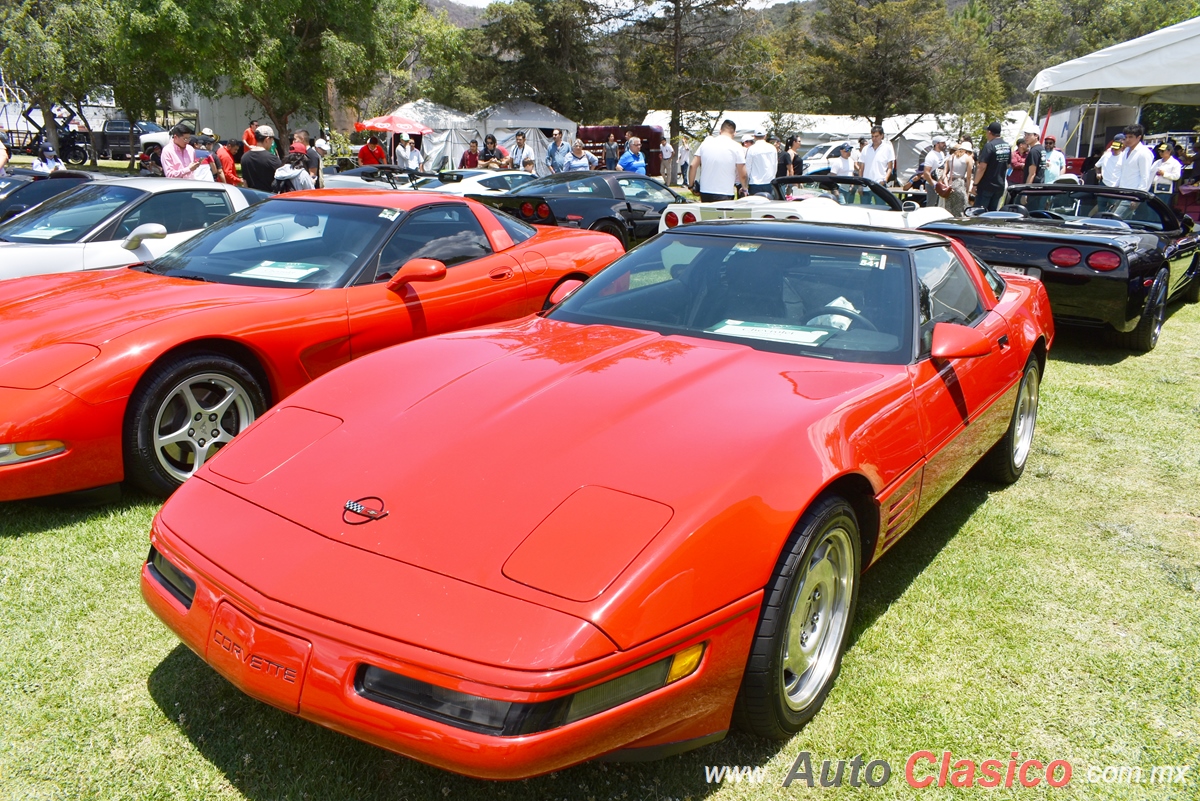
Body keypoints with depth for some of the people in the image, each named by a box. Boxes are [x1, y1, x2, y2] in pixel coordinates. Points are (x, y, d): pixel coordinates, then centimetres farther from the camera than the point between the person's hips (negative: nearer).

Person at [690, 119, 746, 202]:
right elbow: (742, 175, -5)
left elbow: (693, 166, 4)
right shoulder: (736, 147, -5)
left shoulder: (706, 143, 6)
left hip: (705, 192, 4)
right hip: (725, 195, -4)